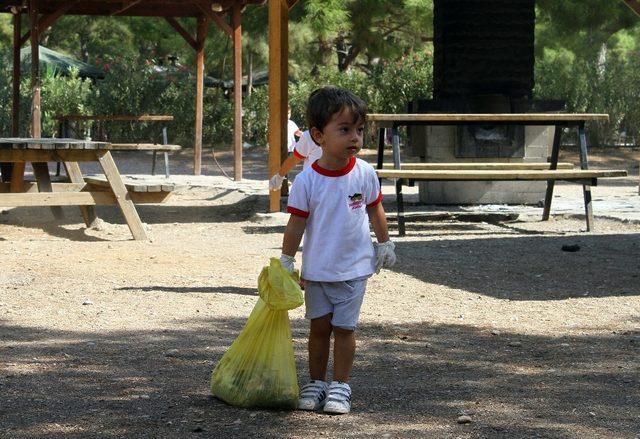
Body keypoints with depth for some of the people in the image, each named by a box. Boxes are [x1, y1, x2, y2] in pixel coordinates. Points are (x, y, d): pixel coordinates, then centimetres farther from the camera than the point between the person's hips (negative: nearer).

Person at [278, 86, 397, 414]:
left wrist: (384, 245, 13)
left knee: (344, 327, 3)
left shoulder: (364, 173, -7)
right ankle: (316, 383, 21)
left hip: (354, 267, 0)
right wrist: (286, 262, -4)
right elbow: (296, 224, -6)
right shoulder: (307, 181, -13)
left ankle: (340, 386, 12)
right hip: (317, 269, 0)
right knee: (319, 326, 8)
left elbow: (375, 210, 8)